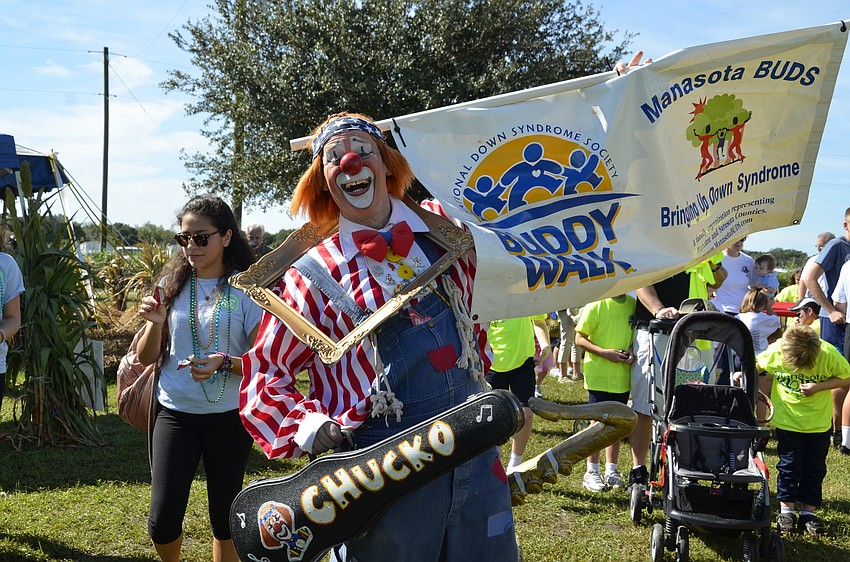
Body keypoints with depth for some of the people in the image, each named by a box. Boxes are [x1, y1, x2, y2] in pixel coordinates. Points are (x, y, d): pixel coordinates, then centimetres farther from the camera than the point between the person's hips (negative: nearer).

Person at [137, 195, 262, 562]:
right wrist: (155, 322, -13)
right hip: (175, 412, 2)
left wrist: (224, 363, -25)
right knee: (163, 520, -4)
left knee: (225, 519, 9)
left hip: (229, 417, -2)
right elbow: (146, 358, 6)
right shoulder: (172, 284, 3)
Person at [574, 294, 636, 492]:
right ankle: (592, 472, 12)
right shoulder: (596, 305, -10)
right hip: (598, 376, -5)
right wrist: (604, 352, -20)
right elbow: (579, 338, -8)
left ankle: (611, 470, 24)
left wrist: (632, 350, -5)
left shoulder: (633, 304, 4)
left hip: (622, 376, 5)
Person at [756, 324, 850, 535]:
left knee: (814, 468, 8)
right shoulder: (775, 352, -20)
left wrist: (818, 387, -23)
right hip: (787, 420, 0)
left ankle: (808, 512, 19)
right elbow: (756, 366, 2)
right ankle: (786, 510, 17)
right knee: (789, 466, 4)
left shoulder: (829, 354, -23)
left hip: (819, 421, 1)